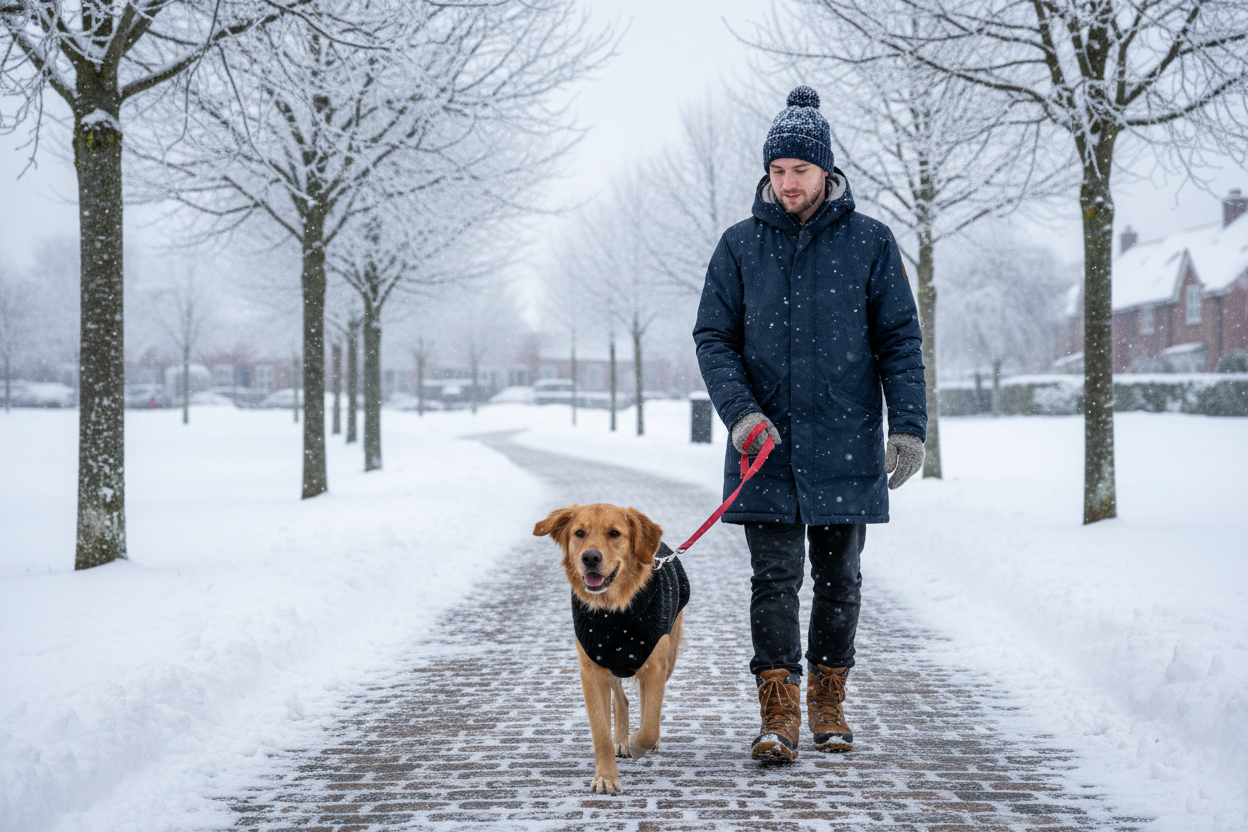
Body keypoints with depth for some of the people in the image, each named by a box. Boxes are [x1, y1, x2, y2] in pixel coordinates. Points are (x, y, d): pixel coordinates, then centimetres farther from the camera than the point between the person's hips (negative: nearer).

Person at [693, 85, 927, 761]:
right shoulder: (741, 245, 5)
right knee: (774, 578, -3)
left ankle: (829, 700, 22)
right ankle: (778, 710, 0)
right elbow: (713, 337, 3)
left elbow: (900, 340, 3)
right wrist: (740, 413, -12)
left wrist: (908, 426, -6)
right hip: (766, 446, 0)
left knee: (838, 578, 9)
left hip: (844, 445, 0)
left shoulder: (869, 242, 2)